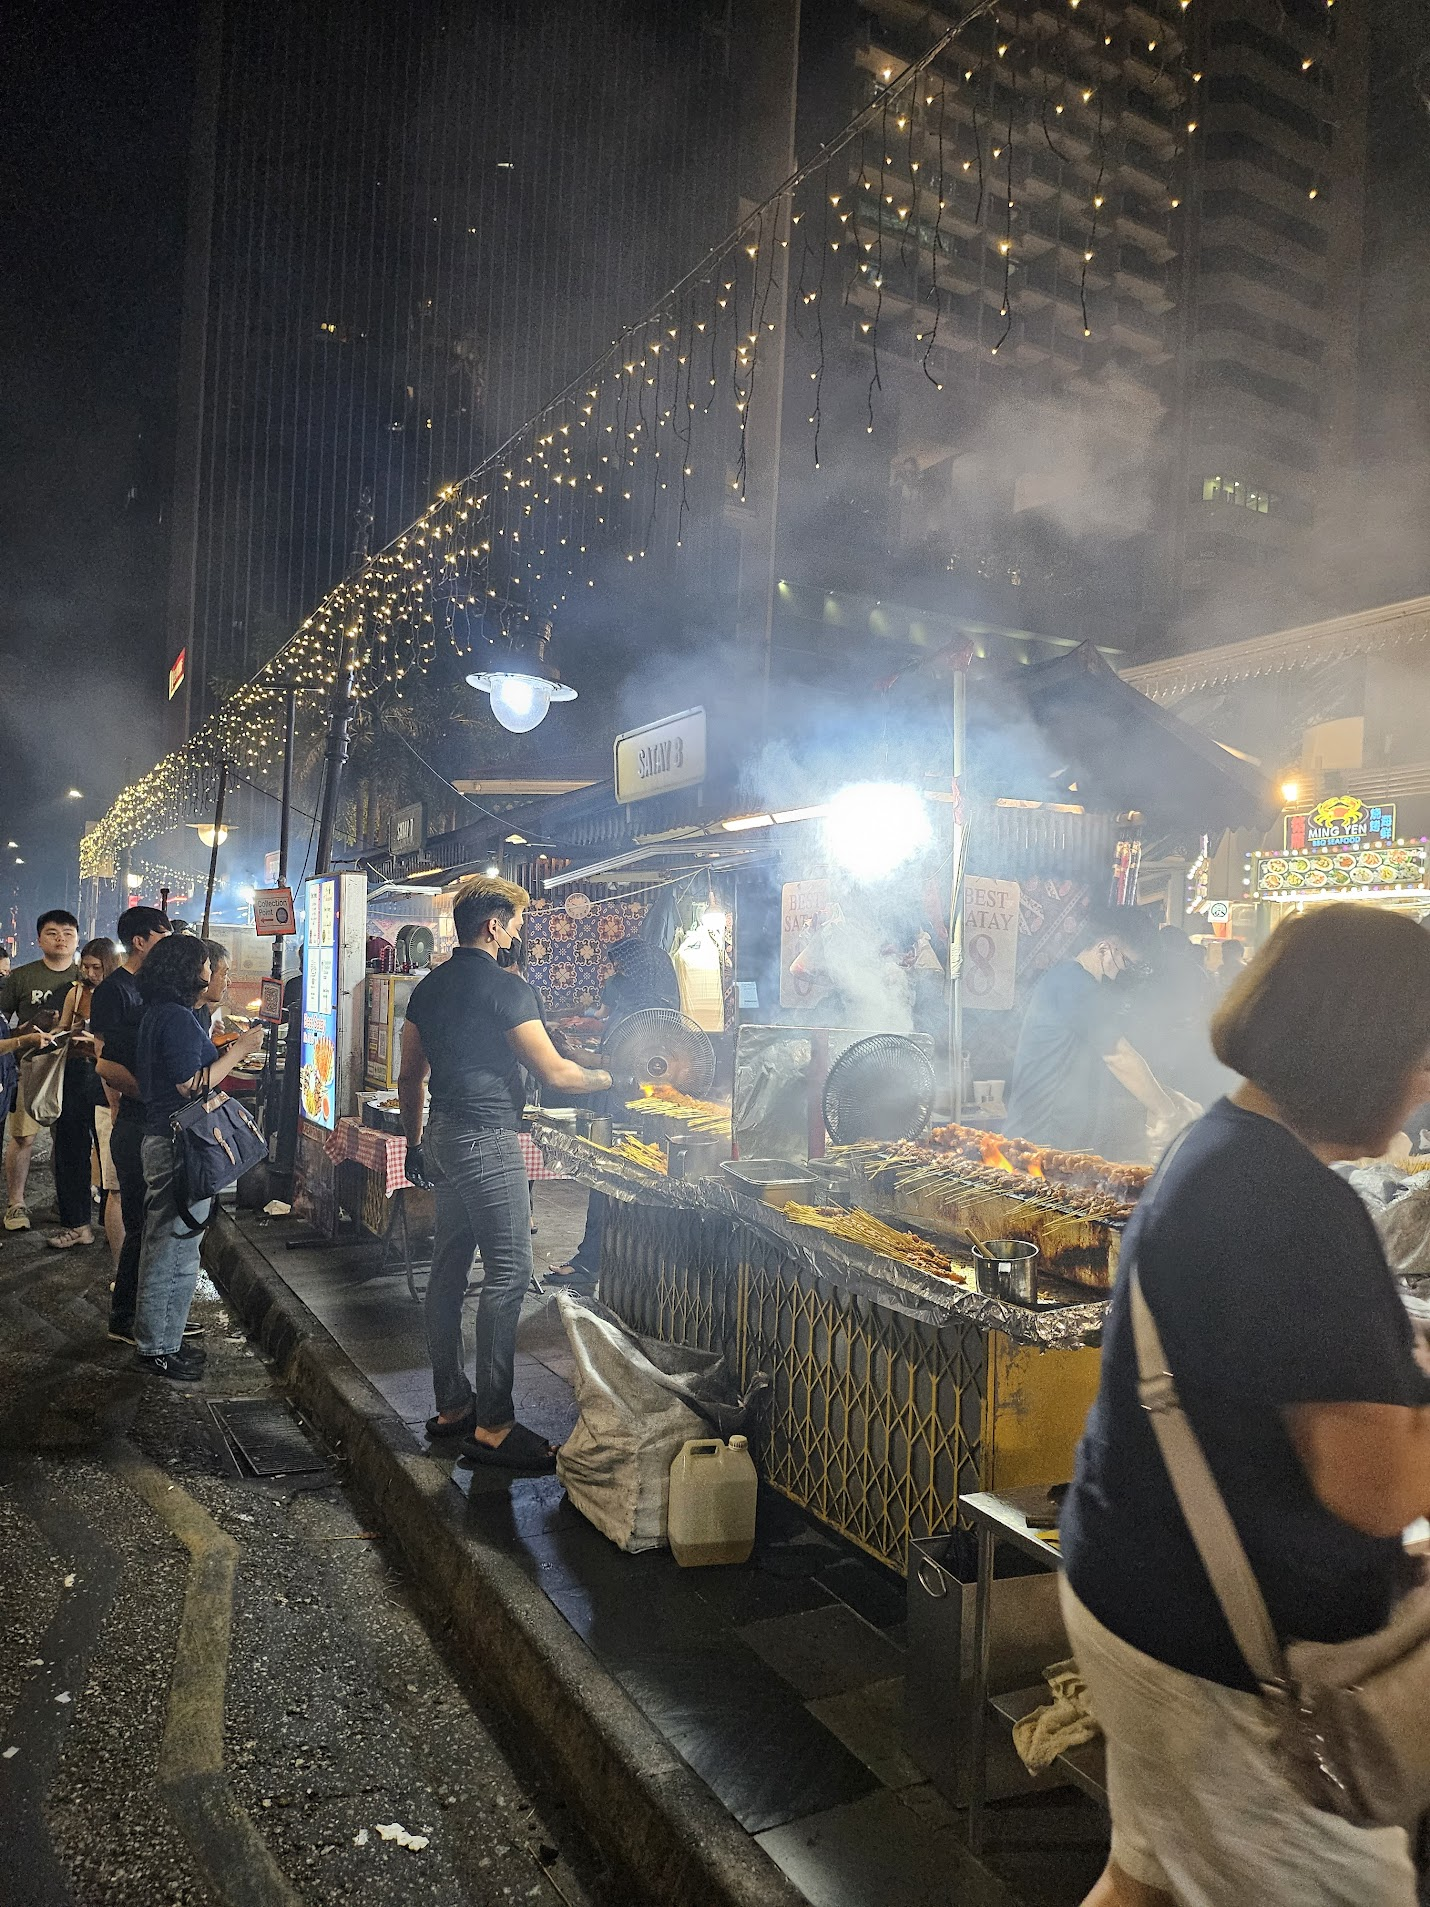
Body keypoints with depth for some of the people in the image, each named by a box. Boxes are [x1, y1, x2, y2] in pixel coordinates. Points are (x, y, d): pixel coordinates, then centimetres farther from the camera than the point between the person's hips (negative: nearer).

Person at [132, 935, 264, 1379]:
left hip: (161, 1139, 11)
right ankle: (157, 1348, 10)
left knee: (164, 1244, 19)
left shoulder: (159, 1013, 13)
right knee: (175, 1248, -1)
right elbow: (192, 1085, -22)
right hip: (178, 1146, -11)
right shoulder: (178, 1018, -19)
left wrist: (228, 1047, 15)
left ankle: (158, 1338, 31)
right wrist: (240, 1050, -16)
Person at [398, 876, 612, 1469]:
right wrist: (609, 1079, 4)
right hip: (487, 1138, -9)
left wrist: (415, 1142, 26)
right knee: (508, 1273, -6)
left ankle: (452, 1405, 22)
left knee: (448, 1269, 13)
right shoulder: (504, 985, -13)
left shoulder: (429, 986, 13)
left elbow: (410, 1075, 18)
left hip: (444, 1134, 10)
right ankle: (491, 1427, -3)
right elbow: (554, 1073, -12)